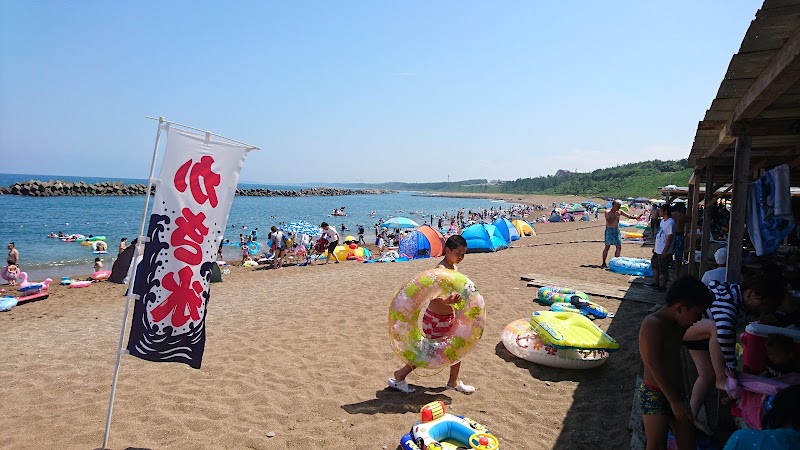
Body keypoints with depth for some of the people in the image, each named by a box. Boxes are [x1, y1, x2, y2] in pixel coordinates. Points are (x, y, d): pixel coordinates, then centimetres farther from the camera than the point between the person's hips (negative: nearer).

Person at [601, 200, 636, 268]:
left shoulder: (620, 212, 6)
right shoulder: (607, 212, -9)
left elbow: (629, 216, 4)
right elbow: (609, 222, -20)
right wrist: (615, 216, -23)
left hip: (617, 230, 6)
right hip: (609, 230, -6)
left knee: (619, 247, 3)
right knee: (607, 247, -4)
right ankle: (603, 263, 1)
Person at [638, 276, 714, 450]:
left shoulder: (676, 325, 8)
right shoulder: (653, 324, -20)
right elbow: (654, 365, -25)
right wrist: (674, 401, -25)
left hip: (676, 393, 9)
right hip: (655, 396, -9)